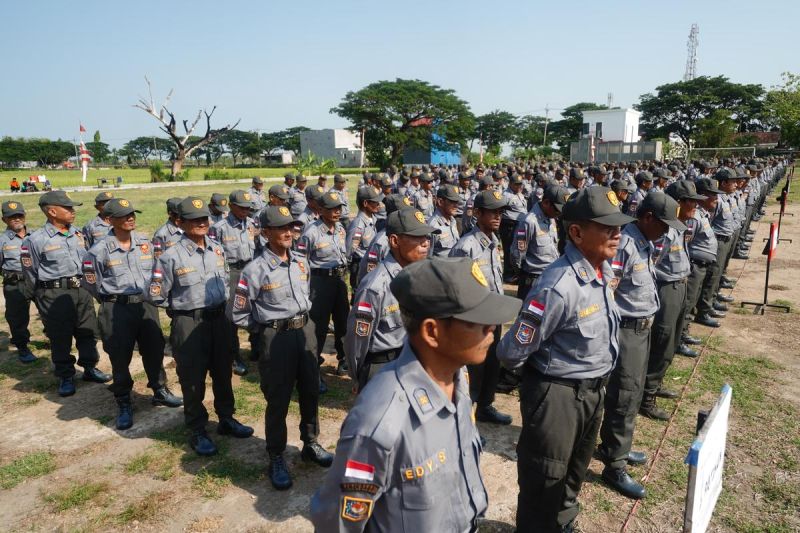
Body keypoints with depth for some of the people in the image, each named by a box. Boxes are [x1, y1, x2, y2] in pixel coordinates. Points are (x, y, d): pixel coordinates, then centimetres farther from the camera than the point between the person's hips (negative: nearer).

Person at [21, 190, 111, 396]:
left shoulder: (77, 234, 6)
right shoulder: (36, 239, -11)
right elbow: (30, 272, -1)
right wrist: (44, 294, 7)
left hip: (82, 290, 5)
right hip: (55, 294, -5)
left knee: (88, 331, 13)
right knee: (60, 337, 4)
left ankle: (90, 368, 29)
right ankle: (65, 377, 18)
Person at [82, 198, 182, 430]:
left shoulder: (146, 244, 1)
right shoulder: (99, 251, -12)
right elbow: (92, 284, -2)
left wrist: (146, 297, 12)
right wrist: (114, 302, 6)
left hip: (146, 305, 4)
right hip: (116, 310, -4)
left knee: (154, 349, 13)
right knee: (120, 358, 5)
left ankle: (159, 391, 33)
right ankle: (124, 404, 21)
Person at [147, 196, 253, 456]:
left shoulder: (217, 249, 3)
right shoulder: (170, 257, -15)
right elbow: (156, 296, -10)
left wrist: (220, 303, 10)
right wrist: (183, 306, 1)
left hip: (219, 319, 6)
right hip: (189, 324, -5)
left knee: (223, 372, 18)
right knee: (193, 379, 7)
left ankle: (226, 419, 37)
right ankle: (197, 432, 23)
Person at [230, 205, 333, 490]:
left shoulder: (301, 262, 3)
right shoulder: (255, 270, -15)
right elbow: (238, 315, -8)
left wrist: (302, 320, 14)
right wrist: (267, 330, -1)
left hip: (306, 330, 6)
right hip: (276, 337, -6)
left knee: (310, 392, 16)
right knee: (278, 400, 5)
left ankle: (311, 444, 36)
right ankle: (276, 458, 23)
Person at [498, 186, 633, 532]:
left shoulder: (604, 268, -4)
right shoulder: (559, 288, -31)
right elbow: (511, 353, -23)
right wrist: (543, 369, -5)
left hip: (593, 389, 9)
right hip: (557, 394, -9)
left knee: (574, 472, 30)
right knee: (544, 481, 12)